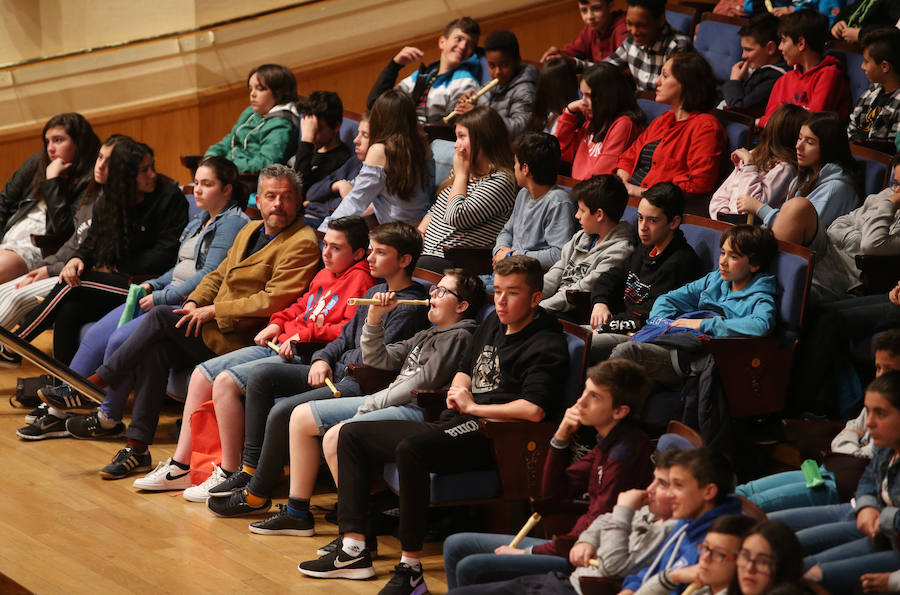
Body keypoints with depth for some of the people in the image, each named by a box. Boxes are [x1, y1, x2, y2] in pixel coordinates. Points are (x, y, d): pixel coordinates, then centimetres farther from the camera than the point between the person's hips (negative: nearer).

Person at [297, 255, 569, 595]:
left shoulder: (545, 344, -10)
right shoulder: (494, 323, 17)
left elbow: (535, 410, -25)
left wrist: (473, 407, -14)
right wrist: (457, 391, 7)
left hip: (488, 435, -10)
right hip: (453, 426, 10)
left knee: (410, 449, -37)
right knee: (352, 435, 9)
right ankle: (354, 550, 0)